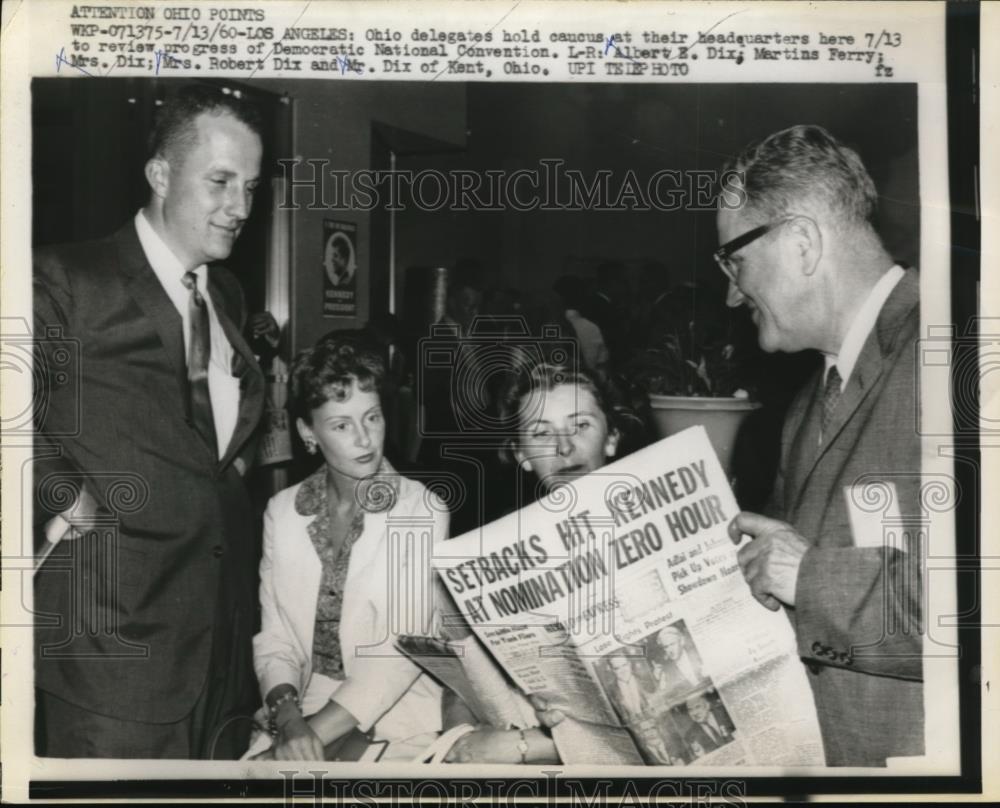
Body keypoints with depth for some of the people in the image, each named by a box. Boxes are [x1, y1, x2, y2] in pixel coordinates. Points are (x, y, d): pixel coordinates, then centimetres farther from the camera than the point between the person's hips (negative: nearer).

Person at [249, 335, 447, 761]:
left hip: (397, 726, -3)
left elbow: (404, 648, -13)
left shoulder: (423, 512, -6)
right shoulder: (282, 511, 5)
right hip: (301, 719, 3)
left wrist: (316, 732, -19)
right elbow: (272, 639, 4)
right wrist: (289, 718, -13)